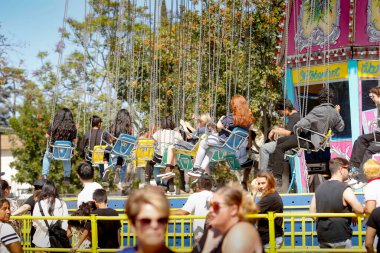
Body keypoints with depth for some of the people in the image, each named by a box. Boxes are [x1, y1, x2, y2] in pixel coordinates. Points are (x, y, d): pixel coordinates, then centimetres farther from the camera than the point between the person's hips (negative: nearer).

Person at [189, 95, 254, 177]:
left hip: (224, 140, -7)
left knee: (203, 143, 17)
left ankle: (196, 169, 22)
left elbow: (219, 125, -18)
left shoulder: (232, 117, -28)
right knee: (211, 147, 32)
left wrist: (221, 119, 3)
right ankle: (201, 170, 34)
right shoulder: (249, 117, -9)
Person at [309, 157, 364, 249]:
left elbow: (312, 212, 8)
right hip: (340, 237, -6)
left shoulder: (320, 187, 6)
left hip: (322, 236, 6)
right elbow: (360, 210, -19)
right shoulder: (345, 189, -13)